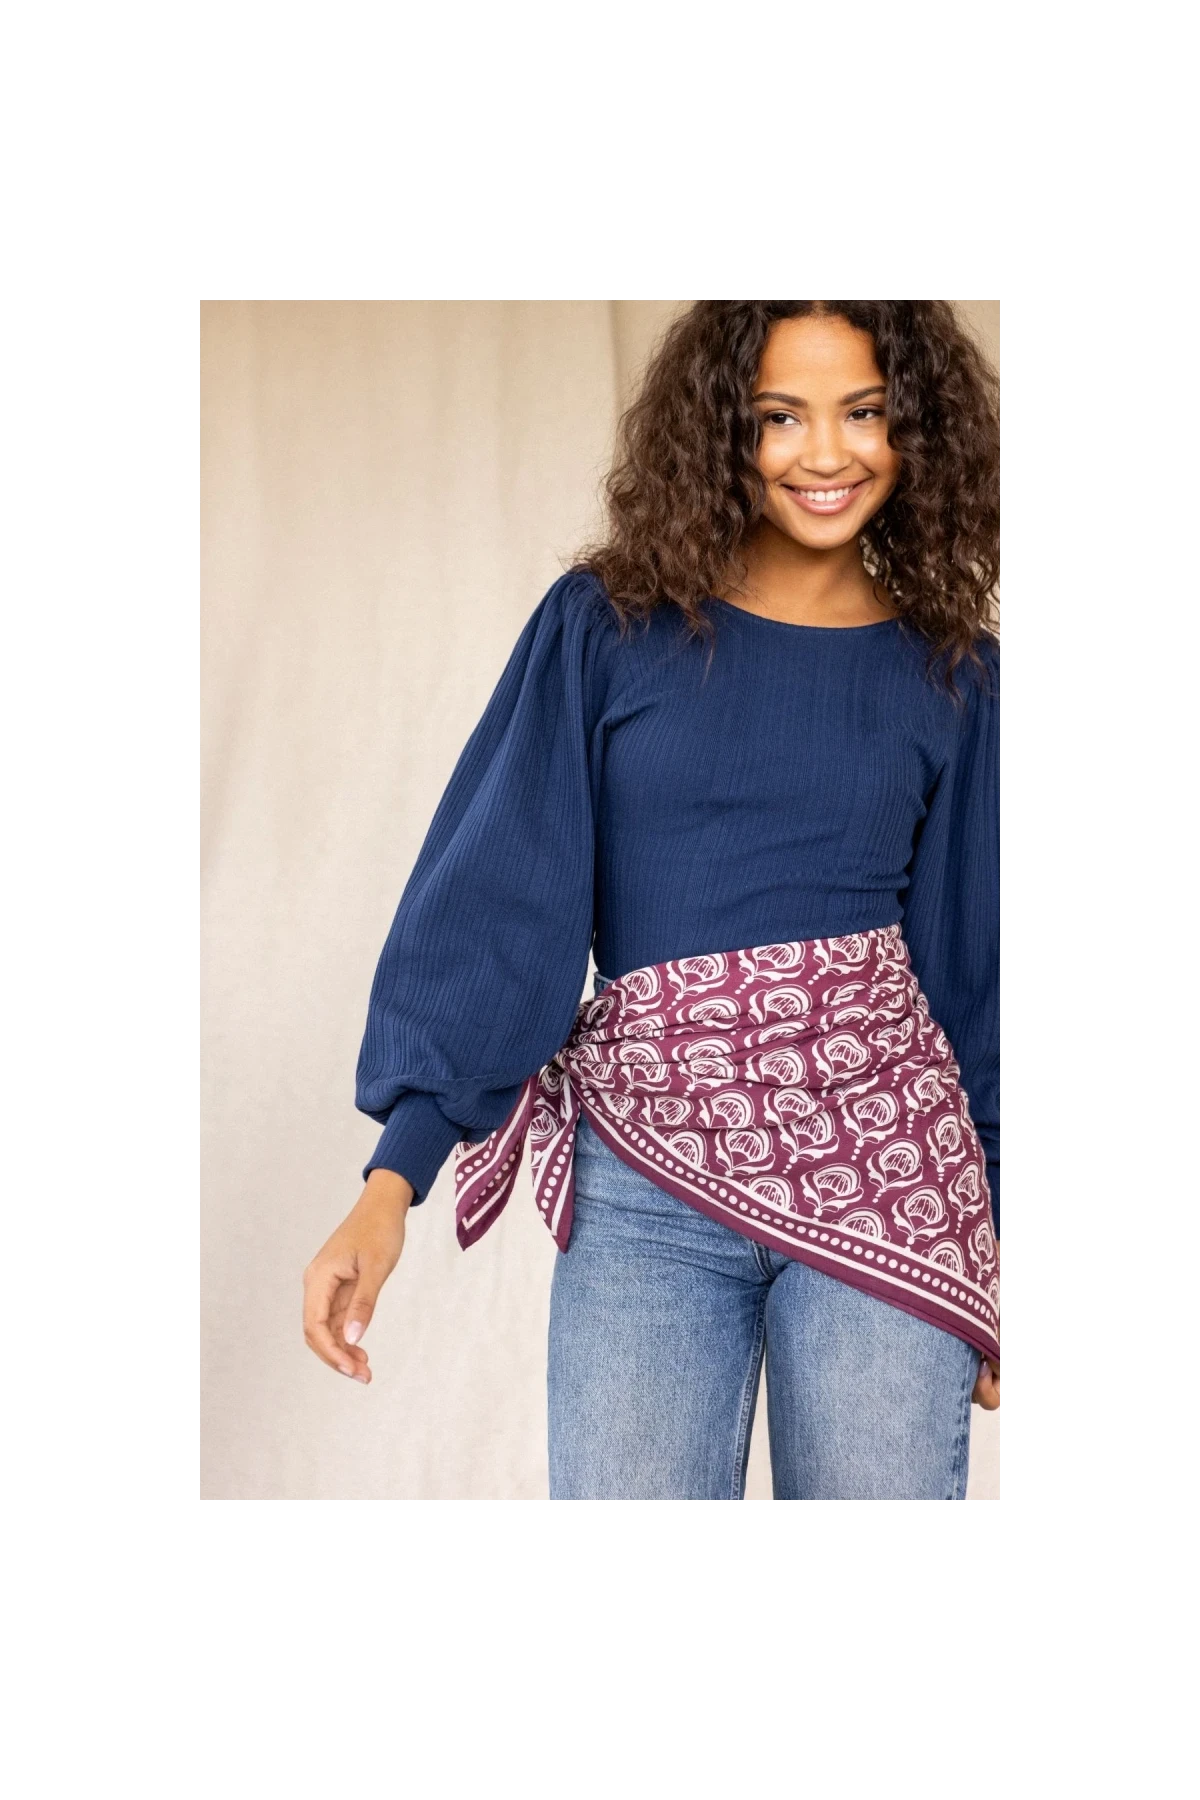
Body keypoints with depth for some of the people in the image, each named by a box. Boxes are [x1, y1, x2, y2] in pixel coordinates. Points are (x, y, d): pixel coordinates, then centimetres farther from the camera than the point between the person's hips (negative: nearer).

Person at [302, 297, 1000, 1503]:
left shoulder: (953, 675, 8)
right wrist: (393, 1177, -10)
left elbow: (976, 965, 14)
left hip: (885, 1165, 1)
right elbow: (490, 896, -1)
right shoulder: (605, 626, 3)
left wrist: (1003, 1243, 14)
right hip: (645, 1185, -1)